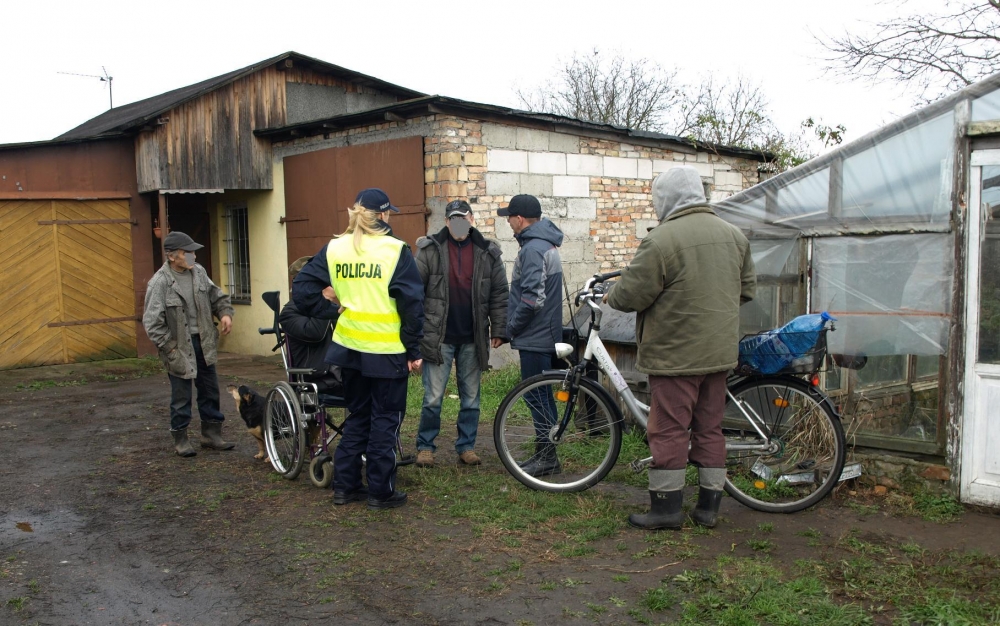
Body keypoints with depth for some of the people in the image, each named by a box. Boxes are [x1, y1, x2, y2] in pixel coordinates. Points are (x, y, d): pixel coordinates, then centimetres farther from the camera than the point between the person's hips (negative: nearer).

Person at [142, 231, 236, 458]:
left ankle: (212, 434, 26)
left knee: (210, 390, 14)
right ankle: (180, 439, 20)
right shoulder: (160, 282, -17)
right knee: (181, 396, 4)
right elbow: (152, 322, -15)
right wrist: (170, 348, -15)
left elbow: (216, 295, 15)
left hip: (203, 341, 6)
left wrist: (225, 313, -3)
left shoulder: (198, 271, 1)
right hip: (180, 346, -6)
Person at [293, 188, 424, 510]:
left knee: (357, 416, 18)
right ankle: (381, 491, 12)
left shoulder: (333, 249, 3)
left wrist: (330, 309, 8)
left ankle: (345, 485, 23)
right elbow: (411, 303, -11)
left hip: (349, 347, 5)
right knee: (385, 419, 7)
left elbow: (302, 289, 1)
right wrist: (414, 350, -5)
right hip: (387, 350, -5)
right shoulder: (395, 250, -10)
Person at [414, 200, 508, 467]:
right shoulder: (430, 250, -2)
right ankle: (425, 446, 16)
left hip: (473, 339, 2)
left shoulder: (488, 252, 3)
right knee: (433, 398, 1)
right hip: (439, 337, -2)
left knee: (471, 397, 10)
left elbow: (499, 294, 5)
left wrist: (498, 330, 1)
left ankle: (466, 446, 23)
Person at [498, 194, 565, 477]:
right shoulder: (545, 244, 15)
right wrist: (516, 327, 17)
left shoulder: (532, 249, -18)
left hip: (534, 337, -10)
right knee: (543, 396, 15)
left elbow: (532, 297, -25)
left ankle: (546, 456, 4)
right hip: (545, 334, 10)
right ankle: (546, 454, 23)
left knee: (537, 397, -3)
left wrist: (512, 327, -12)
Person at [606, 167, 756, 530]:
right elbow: (748, 288, 16)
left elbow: (631, 295, -15)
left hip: (676, 353, -7)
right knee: (710, 428, 14)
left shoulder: (662, 240, -16)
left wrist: (610, 298, 6)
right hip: (719, 351, 7)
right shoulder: (734, 235, 8)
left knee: (669, 430, 2)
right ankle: (709, 506, 21)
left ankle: (666, 507, 9)